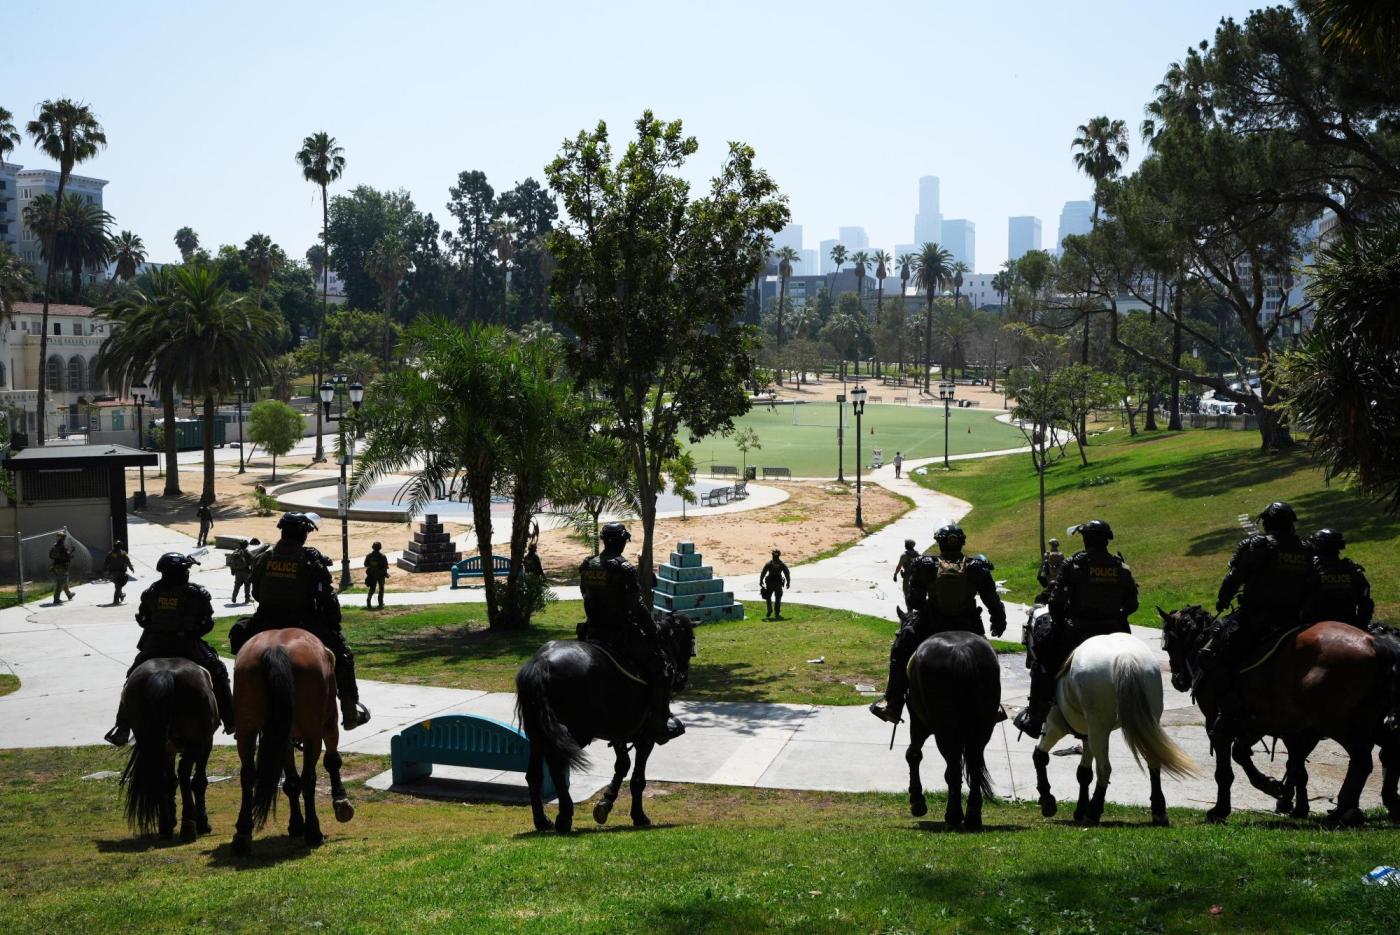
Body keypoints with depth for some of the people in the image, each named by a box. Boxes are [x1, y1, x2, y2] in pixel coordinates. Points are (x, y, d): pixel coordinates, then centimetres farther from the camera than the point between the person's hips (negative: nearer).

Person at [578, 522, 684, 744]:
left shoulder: (587, 566, 4)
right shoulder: (625, 569, -17)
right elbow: (637, 607, -17)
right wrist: (653, 630, -5)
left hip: (593, 632, 7)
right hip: (623, 633, -7)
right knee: (661, 667, 3)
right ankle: (659, 724, 0)